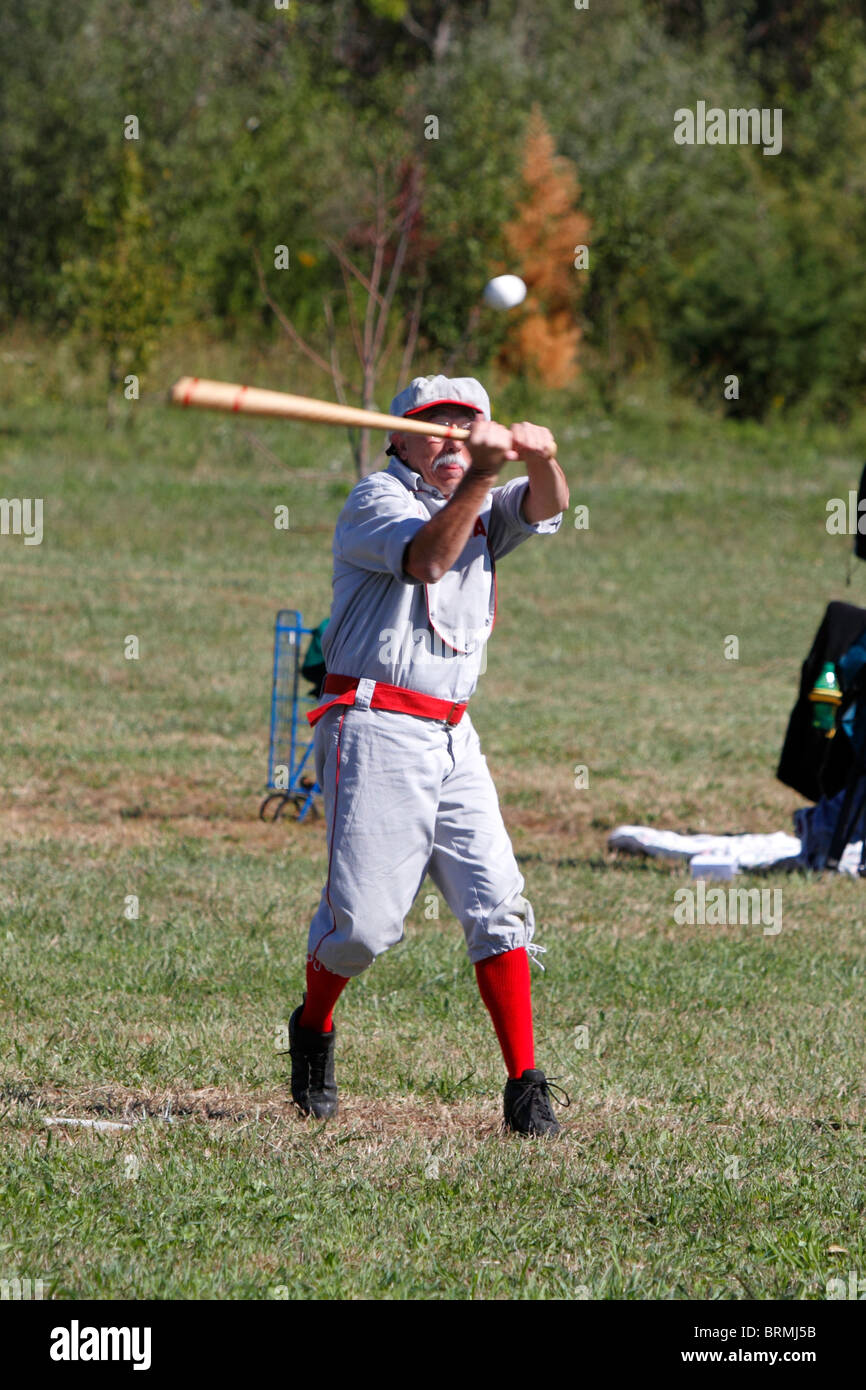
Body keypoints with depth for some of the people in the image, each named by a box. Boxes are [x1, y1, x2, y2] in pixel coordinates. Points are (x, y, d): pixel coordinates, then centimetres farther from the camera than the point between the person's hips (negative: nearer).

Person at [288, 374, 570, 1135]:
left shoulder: (481, 508, 17)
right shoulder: (376, 499, -3)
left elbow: (544, 508, -2)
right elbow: (426, 559, -22)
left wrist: (540, 457, -24)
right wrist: (480, 475, -33)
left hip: (453, 736, 6)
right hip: (376, 732, -6)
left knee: (497, 902, -6)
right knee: (365, 915, -8)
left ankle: (526, 1086, -7)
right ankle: (314, 1031, 21)